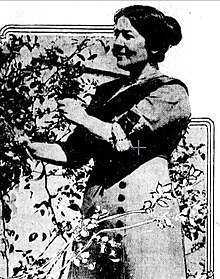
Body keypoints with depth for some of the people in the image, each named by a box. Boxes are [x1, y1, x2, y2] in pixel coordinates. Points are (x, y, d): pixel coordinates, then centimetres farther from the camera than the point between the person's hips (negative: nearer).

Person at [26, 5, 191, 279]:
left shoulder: (170, 91, 0)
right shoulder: (107, 91, 18)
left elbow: (123, 138, -13)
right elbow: (74, 152, 14)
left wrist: (83, 118, -4)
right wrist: (22, 145, 3)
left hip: (144, 208, -6)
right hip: (95, 205, 6)